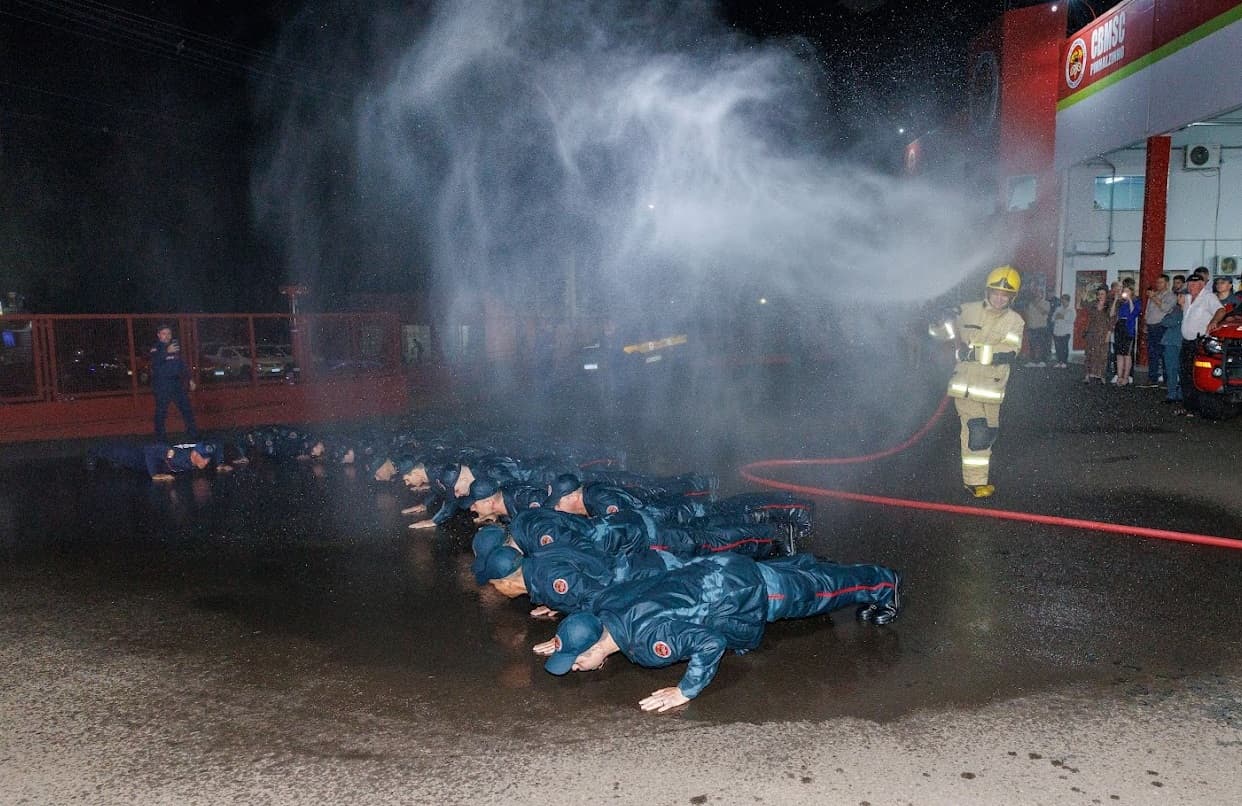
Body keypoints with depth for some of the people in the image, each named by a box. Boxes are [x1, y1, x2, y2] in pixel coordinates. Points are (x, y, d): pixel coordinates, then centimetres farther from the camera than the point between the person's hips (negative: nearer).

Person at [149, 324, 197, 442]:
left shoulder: (175, 346, 12)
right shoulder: (155, 349, -5)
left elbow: (182, 364, 21)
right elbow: (155, 362, -25)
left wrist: (190, 379, 17)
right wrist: (167, 352, -39)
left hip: (176, 383, 5)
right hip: (161, 386, -5)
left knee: (187, 409, 5)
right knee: (161, 412, -2)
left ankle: (194, 434, 14)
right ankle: (160, 439, 6)